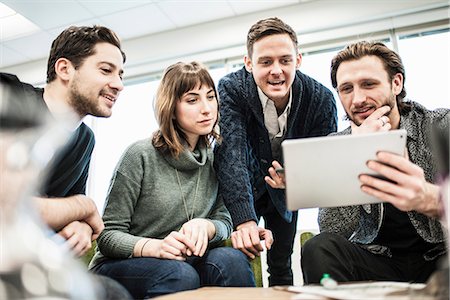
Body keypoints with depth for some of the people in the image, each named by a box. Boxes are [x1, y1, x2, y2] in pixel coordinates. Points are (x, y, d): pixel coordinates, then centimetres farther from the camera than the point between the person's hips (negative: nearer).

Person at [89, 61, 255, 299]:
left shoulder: (216, 159, 4)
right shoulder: (140, 155, -11)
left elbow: (225, 221, 1)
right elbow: (108, 235, -11)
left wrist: (204, 226, -23)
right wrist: (155, 247, -31)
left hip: (185, 263, 4)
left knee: (231, 259, -26)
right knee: (180, 275, -35)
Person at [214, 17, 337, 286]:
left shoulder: (321, 98, -22)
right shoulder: (231, 89, -27)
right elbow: (231, 154, -36)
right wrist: (244, 220, -46)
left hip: (285, 190, 2)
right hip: (242, 188, -1)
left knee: (282, 268, 11)